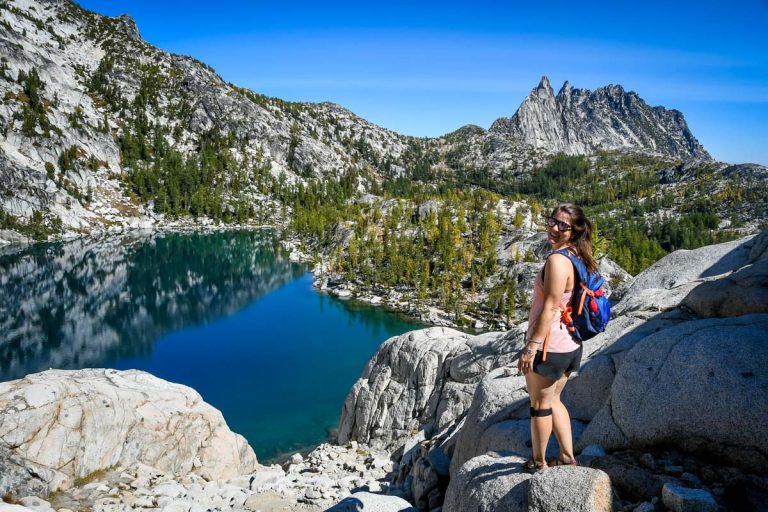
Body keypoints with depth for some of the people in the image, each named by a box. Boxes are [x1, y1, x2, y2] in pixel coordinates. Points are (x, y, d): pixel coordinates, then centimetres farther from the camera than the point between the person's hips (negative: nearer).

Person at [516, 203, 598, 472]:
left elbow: (550, 307, -24)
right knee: (553, 400, 24)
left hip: (549, 347, -9)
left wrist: (532, 346, -21)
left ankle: (538, 462, 26)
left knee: (539, 404, 10)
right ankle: (567, 456, 32)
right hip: (570, 346, 9)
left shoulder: (557, 260, -22)